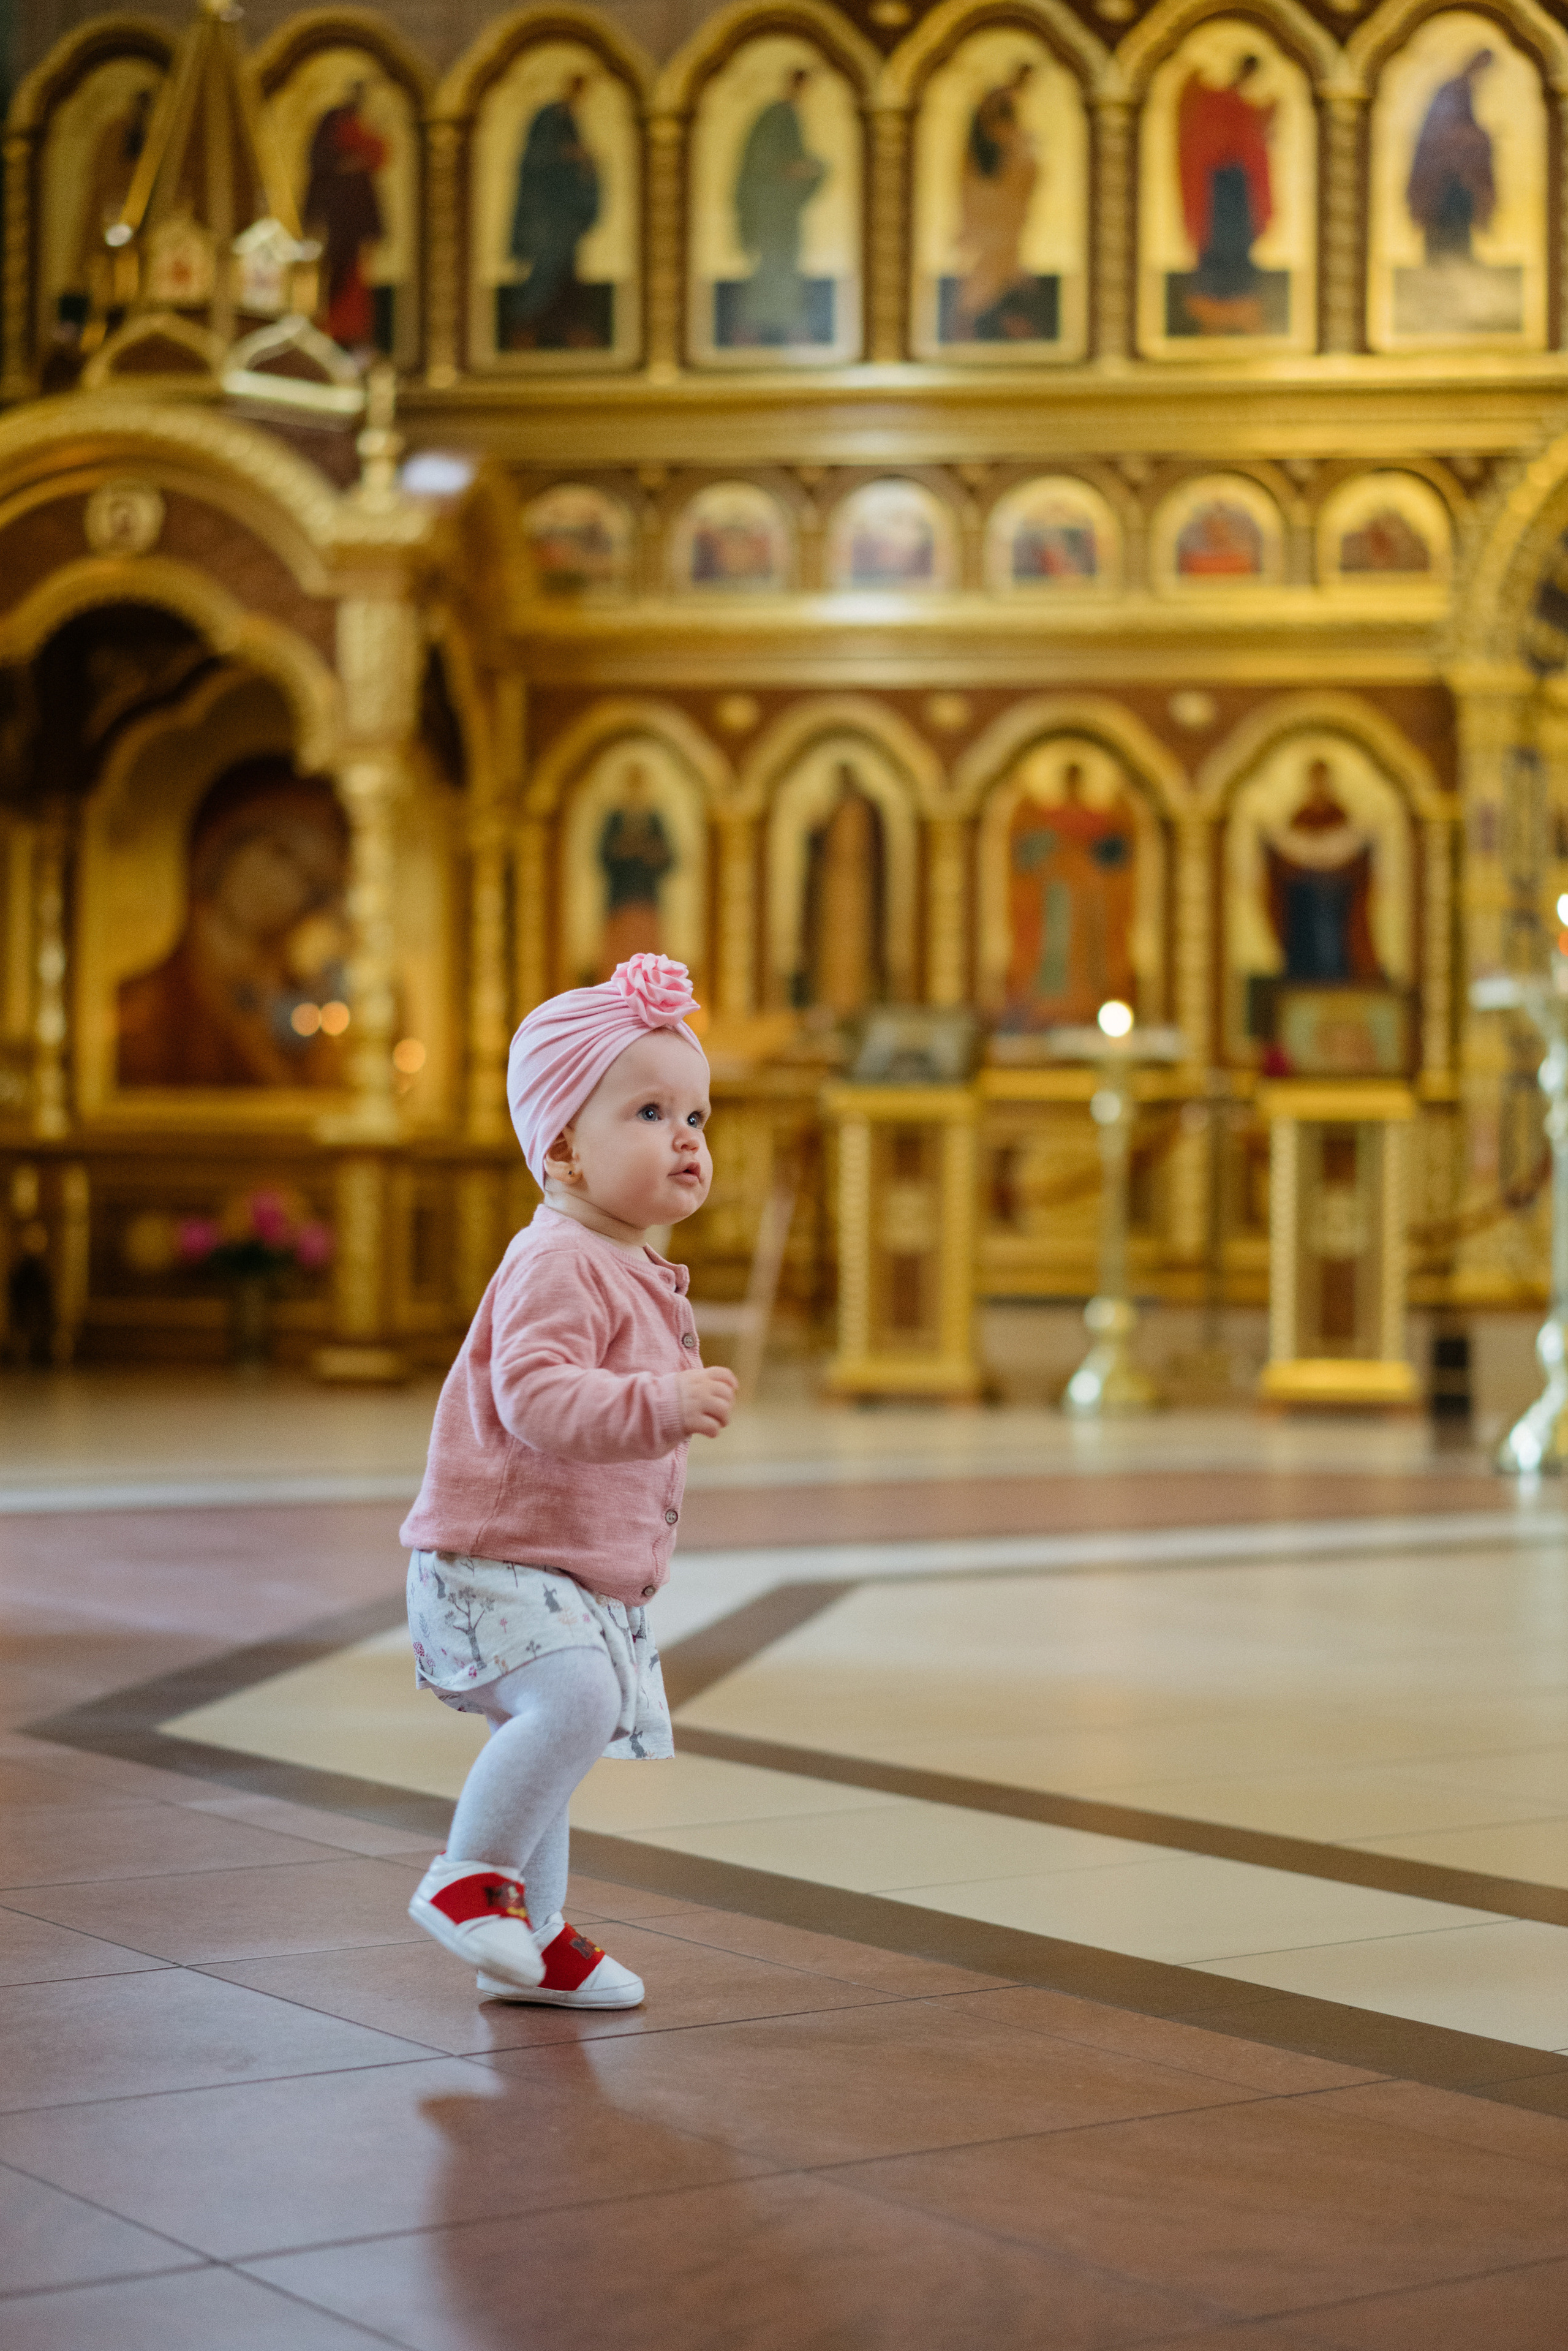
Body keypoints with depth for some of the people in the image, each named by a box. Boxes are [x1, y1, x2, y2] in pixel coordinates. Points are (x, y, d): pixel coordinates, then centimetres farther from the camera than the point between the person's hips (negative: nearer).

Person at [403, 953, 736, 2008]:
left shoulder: (635, 1277, 15)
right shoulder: (557, 1267, -19)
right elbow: (534, 1397, -32)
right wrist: (662, 1405, -39)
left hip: (586, 1573, 10)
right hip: (499, 1560, -10)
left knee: (542, 1744, 17)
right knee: (577, 1701, -28)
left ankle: (528, 1938, 28)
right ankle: (467, 1875, -12)